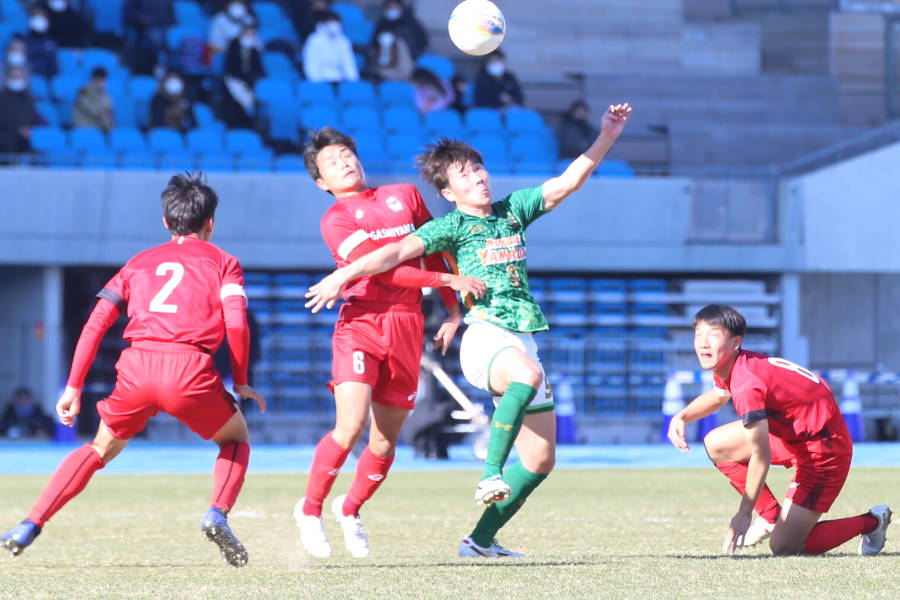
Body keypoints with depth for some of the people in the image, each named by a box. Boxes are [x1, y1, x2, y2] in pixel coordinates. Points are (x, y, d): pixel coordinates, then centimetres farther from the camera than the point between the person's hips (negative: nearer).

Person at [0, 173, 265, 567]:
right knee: (236, 439, 23)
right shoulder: (222, 262, 19)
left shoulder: (140, 262, 28)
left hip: (136, 364, 3)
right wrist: (241, 383, 13)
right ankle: (217, 515, -4)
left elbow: (95, 323, 19)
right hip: (189, 367, -3)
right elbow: (235, 322, 2)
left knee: (101, 448, 24)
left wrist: (74, 387, 20)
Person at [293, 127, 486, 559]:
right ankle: (310, 510, 0)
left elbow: (434, 251, 24)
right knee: (351, 426, -20)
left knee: (385, 442, 4)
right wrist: (448, 280, -14)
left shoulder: (405, 196, 15)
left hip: (407, 329, 4)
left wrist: (453, 310, 15)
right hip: (361, 324, -4)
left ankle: (350, 509, 29)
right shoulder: (335, 220, -2)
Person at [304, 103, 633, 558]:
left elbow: (568, 182, 15)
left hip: (524, 343, 6)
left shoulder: (513, 209, 16)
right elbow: (399, 252, -8)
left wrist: (607, 136, 5)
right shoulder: (453, 226, 1)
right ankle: (490, 475, -40)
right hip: (486, 335, -6)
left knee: (540, 460, 4)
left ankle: (481, 540, 12)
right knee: (528, 375, -42)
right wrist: (344, 275, -18)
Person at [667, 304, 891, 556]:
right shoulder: (728, 366, 0)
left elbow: (761, 457, -28)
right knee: (716, 444, 8)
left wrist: (743, 514, -21)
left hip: (823, 448, -10)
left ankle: (870, 522, 9)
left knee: (784, 547, -10)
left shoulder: (747, 385, -30)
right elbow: (718, 395, 27)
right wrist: (681, 417, 7)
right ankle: (771, 516, 16)